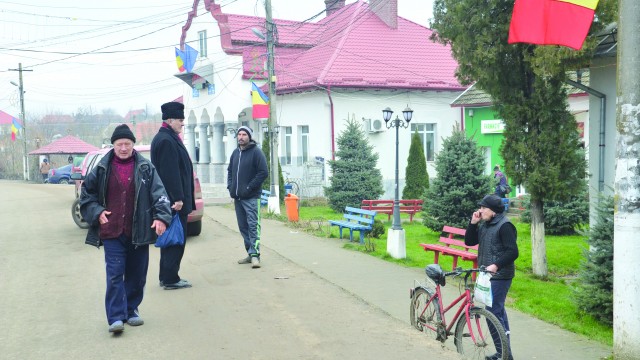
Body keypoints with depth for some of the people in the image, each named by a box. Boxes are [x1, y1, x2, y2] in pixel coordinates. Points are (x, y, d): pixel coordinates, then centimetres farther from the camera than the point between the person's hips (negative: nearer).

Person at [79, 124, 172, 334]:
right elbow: (87, 193, 14)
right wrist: (96, 212, 0)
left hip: (138, 233, 1)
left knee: (137, 275, 9)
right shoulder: (102, 169, 3)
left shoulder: (145, 168, 1)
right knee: (115, 274, -7)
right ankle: (116, 317, -4)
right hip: (111, 232, -1)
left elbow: (158, 193, -5)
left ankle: (131, 310, 25)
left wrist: (161, 217, -18)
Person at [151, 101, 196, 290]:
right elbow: (170, 172, -22)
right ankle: (170, 279, 4)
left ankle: (166, 277, 24)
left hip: (170, 200, 11)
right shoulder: (167, 140, -17)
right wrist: (178, 198, -22)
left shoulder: (164, 138, 16)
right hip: (174, 200, -11)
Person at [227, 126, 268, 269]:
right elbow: (230, 171, 24)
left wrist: (249, 188, -15)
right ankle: (250, 253, 17)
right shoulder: (235, 153, 14)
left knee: (253, 226, -9)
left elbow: (264, 172, -13)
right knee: (243, 226, 10)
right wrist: (230, 186, 8)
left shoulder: (256, 152, -7)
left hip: (251, 197, -7)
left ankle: (254, 254, -8)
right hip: (237, 197, 7)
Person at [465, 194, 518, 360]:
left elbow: (512, 252, -20)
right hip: (487, 274, 9)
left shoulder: (504, 225, -14)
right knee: (498, 311, 15)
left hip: (499, 276, -9)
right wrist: (473, 223, 0)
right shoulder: (485, 224, 13)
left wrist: (496, 265, -30)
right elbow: (469, 242, 11)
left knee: (493, 312, -11)